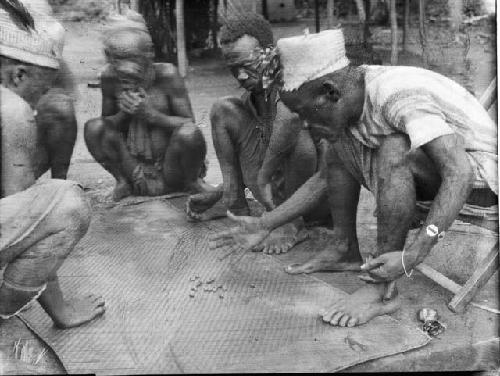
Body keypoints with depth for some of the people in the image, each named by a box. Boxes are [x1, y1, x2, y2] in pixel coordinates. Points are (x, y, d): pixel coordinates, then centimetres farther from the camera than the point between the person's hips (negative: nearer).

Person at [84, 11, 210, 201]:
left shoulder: (166, 74, -15)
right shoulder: (109, 78, -7)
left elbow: (189, 125, -14)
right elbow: (106, 124, 3)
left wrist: (149, 114, -27)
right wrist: (123, 114, -19)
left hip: (172, 174, -2)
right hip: (135, 169, 2)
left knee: (189, 134, -32)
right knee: (93, 128, -16)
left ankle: (192, 182, 0)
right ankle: (123, 180, 5)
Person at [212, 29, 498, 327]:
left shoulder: (398, 95, -29)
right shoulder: (348, 100, -2)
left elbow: (459, 174, -35)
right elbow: (326, 179, 8)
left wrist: (413, 255, -41)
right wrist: (265, 225, 4)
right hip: (428, 182, 8)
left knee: (393, 150, -33)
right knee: (339, 144, 0)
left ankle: (384, 290, -25)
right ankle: (345, 250, 5)